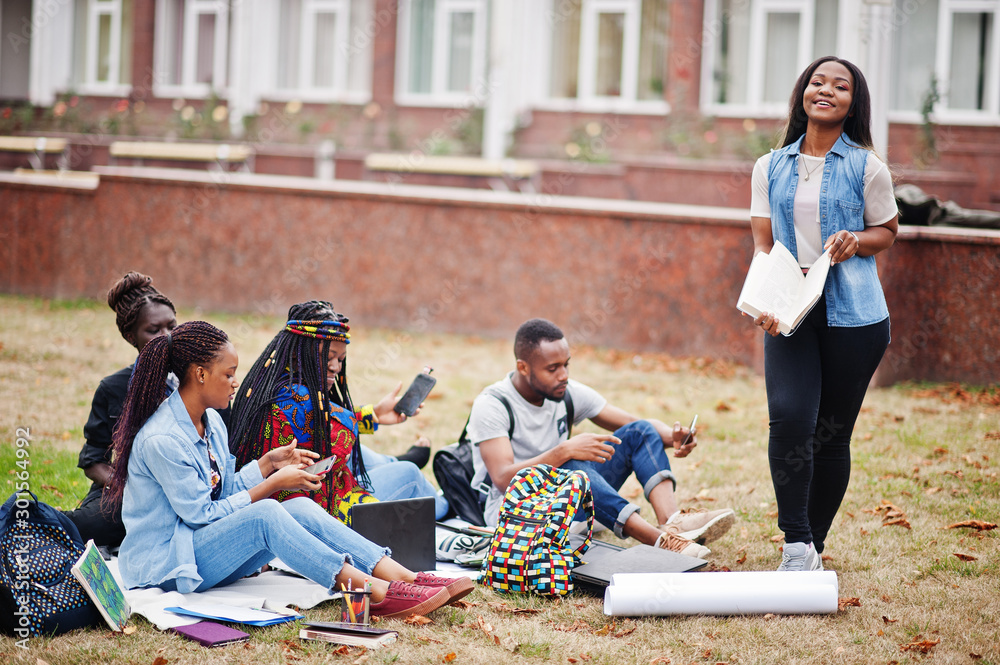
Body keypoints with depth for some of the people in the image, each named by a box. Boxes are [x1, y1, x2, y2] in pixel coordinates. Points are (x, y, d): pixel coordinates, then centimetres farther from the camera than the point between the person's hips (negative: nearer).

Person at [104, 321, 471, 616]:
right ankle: (375, 593, -33)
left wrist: (268, 463, 1)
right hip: (166, 562, -9)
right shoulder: (161, 440, -21)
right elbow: (202, 514, -18)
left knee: (300, 508, -14)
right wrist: (272, 485, -13)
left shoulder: (210, 421, 8)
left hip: (208, 546, 9)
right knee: (264, 514, -31)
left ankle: (406, 579, -25)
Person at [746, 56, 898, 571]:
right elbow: (762, 243, 9)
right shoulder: (770, 167, 10)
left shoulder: (866, 168, 3)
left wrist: (856, 240, -11)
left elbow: (888, 231, 13)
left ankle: (814, 549, 19)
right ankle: (796, 546, -12)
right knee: (789, 417, -20)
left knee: (832, 433, 2)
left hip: (853, 314, -1)